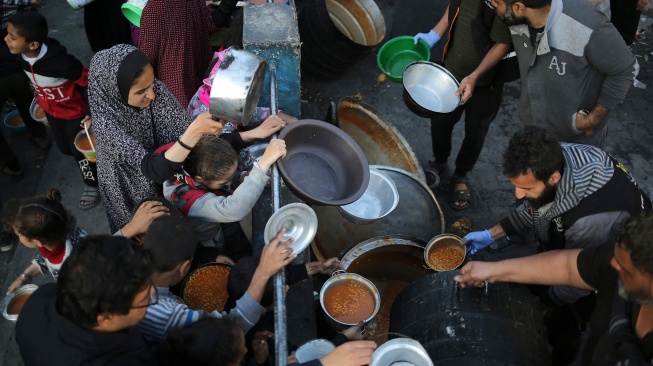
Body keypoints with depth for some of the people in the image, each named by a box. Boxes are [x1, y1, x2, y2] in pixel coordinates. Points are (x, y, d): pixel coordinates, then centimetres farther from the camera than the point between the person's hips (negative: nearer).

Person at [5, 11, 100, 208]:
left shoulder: (60, 61, -40)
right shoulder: (22, 58, -18)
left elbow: (88, 82, -27)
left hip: (75, 111, -7)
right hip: (51, 111, 7)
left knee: (80, 150, 11)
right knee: (65, 148, 23)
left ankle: (92, 186, 36)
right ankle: (90, 162, 53)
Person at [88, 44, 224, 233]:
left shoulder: (156, 90, -23)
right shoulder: (107, 123, -36)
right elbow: (154, 170, -43)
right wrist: (194, 131, -55)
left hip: (167, 181, 4)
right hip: (132, 199, -4)